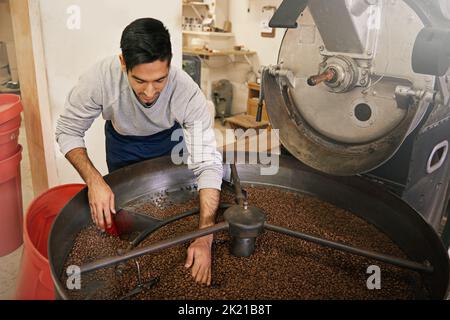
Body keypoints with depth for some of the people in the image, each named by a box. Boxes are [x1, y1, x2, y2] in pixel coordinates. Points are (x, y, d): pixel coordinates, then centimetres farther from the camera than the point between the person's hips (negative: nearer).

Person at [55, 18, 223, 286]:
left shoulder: (188, 93, -39)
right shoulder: (100, 79, -39)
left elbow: (208, 164, -38)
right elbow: (69, 131, -23)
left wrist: (205, 237, -46)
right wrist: (93, 180, -40)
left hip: (168, 138, 0)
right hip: (122, 140, 0)